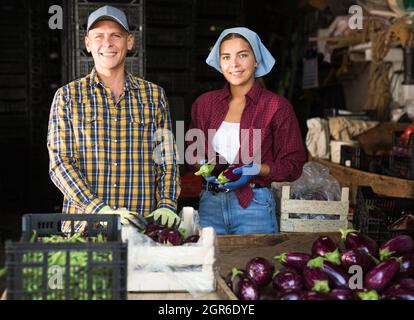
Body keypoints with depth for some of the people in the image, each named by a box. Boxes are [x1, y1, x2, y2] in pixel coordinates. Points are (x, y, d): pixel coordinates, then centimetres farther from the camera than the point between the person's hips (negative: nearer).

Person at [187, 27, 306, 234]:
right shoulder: (204, 103, 7)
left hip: (254, 206, -3)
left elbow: (292, 165, -3)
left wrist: (256, 170, -17)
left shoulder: (277, 106, -4)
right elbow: (192, 151, 17)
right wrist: (204, 166, -3)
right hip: (210, 204, 3)